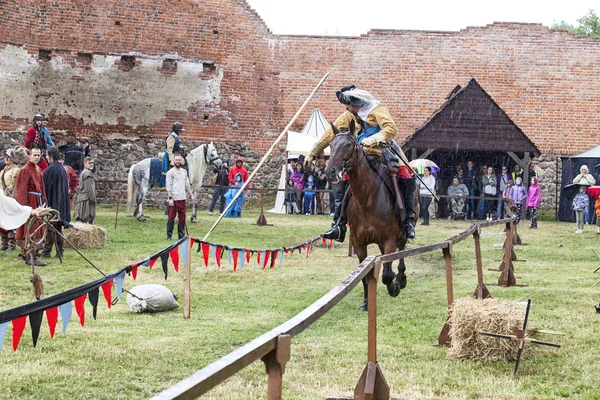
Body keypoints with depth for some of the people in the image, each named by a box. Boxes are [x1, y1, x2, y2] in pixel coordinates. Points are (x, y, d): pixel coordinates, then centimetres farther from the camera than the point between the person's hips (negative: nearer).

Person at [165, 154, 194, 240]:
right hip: (174, 199, -6)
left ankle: (181, 235, 14)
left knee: (182, 218, 8)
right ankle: (169, 236, 1)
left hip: (182, 199, 6)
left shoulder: (184, 172, 15)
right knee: (171, 217, -3)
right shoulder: (170, 172, -4)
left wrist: (191, 195, 14)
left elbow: (187, 185, 21)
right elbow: (168, 186, -9)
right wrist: (170, 198, -16)